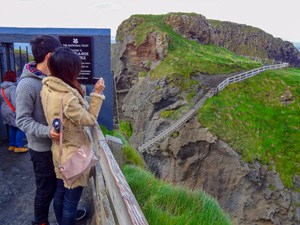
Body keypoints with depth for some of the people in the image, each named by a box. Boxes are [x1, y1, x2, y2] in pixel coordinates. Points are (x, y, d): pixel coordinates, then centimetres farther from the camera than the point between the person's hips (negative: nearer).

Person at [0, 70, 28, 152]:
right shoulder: (12, 87, -19)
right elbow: (15, 101, -25)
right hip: (12, 111, -9)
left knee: (12, 128, 18)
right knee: (20, 128, -2)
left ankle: (12, 145, 25)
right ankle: (19, 147, 0)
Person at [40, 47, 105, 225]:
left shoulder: (47, 88, -5)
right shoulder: (67, 97, -31)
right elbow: (89, 119, -18)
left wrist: (82, 91, -4)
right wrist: (97, 94, -16)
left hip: (60, 150, 9)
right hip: (74, 154, -9)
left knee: (61, 193, 27)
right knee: (71, 199, 12)